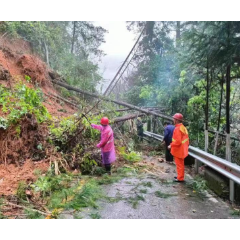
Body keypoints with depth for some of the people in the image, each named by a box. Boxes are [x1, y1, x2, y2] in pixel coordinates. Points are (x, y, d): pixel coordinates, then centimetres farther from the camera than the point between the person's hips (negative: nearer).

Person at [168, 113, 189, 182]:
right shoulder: (183, 127, 6)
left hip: (178, 150, -9)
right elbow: (187, 139, 12)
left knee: (179, 164, 2)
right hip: (182, 150, 9)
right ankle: (180, 176, 32)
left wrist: (171, 145, -17)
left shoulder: (177, 129, -24)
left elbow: (178, 141, -29)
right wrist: (187, 145, 21)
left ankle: (180, 178, 12)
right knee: (181, 164, 20)